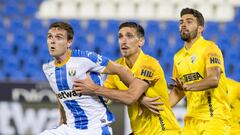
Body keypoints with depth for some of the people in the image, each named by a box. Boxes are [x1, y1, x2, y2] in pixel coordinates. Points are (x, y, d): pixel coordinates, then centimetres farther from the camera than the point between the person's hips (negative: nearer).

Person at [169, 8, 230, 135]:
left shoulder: (210, 48, -9)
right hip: (191, 119, 7)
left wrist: (187, 86, -39)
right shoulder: (178, 57, 13)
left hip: (214, 118, -7)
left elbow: (214, 80, -25)